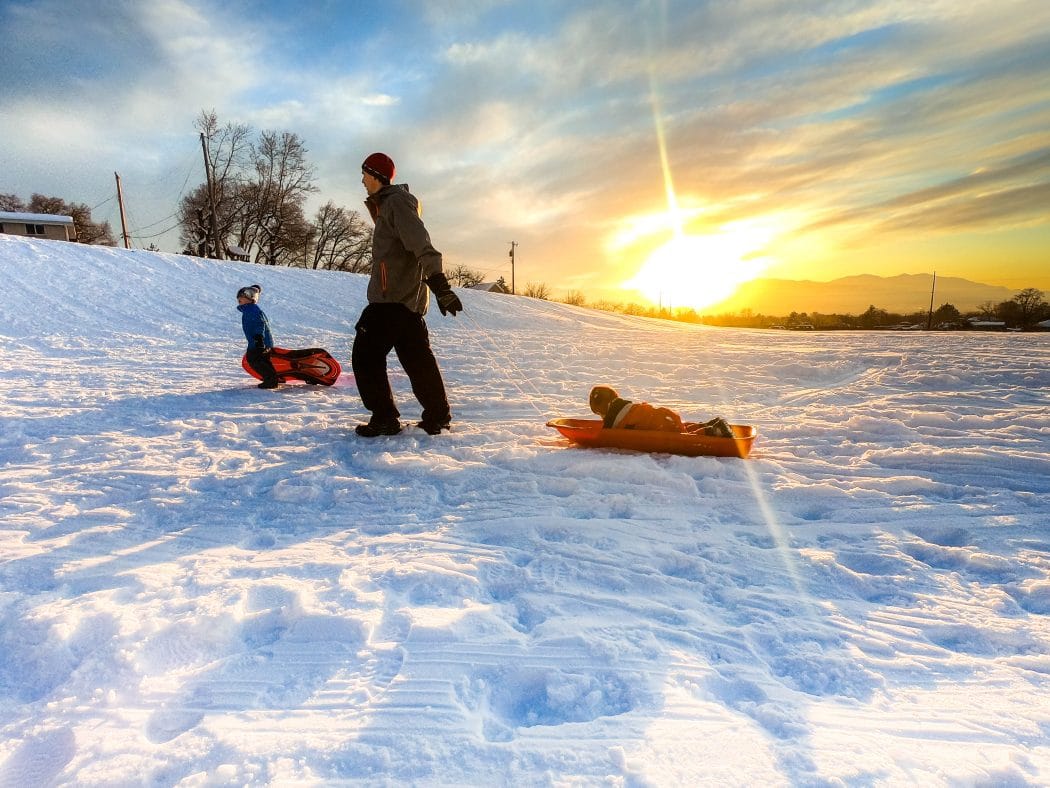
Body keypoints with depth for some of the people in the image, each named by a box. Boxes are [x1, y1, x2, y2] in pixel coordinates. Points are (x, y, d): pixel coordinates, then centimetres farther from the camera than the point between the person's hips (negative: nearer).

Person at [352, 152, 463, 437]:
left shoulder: (395, 202, -7)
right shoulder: (387, 203, 25)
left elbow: (421, 243, -22)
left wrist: (439, 284, -33)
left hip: (393, 298, -10)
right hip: (408, 297, 10)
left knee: (366, 355, -5)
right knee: (417, 358, 10)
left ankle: (384, 418, -3)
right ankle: (438, 416, 13)